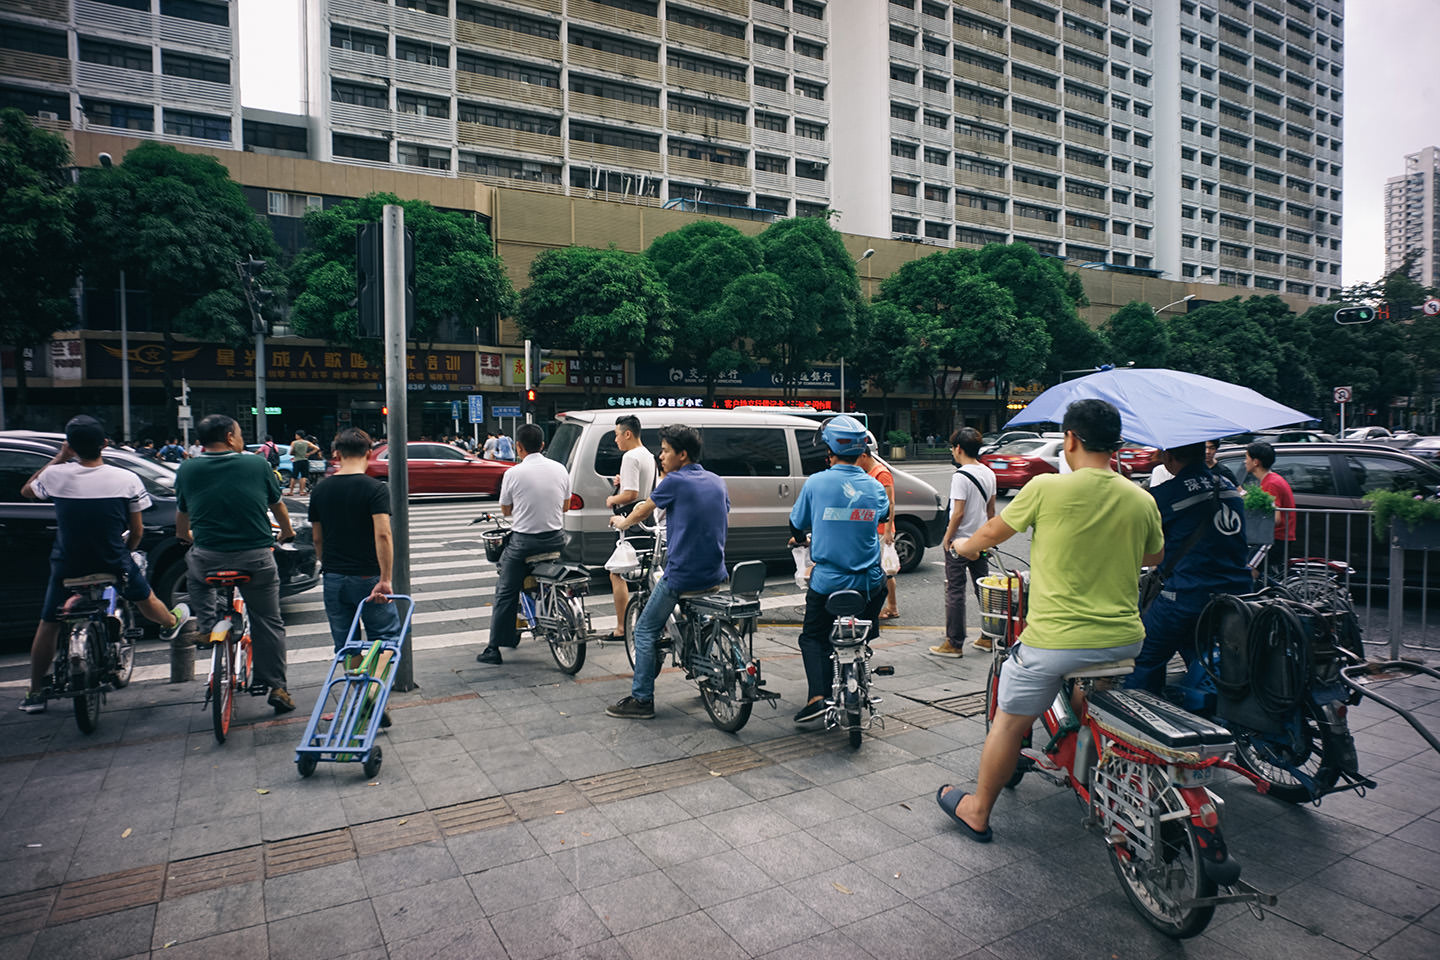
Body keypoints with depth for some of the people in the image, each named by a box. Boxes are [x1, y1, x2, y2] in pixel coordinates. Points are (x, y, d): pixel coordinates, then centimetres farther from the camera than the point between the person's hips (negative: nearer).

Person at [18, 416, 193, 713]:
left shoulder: (56, 475, -12)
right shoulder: (127, 479, -13)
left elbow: (26, 491, 13)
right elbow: (136, 532, -4)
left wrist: (58, 458, 14)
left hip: (67, 566, 1)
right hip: (113, 564, 0)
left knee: (48, 625, 17)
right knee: (145, 598, 28)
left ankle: (35, 694, 25)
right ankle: (171, 623, 56)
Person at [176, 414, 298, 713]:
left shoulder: (187, 470, 3)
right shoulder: (258, 466, -1)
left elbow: (181, 516, 19)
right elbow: (278, 507, 14)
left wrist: (184, 537, 42)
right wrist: (287, 532, 34)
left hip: (208, 559, 1)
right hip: (257, 559, -1)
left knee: (193, 565, 37)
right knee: (268, 623, 10)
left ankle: (206, 624, 25)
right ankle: (277, 687, 12)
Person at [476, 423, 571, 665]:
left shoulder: (514, 473, -9)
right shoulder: (560, 469, 2)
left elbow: (505, 510, 4)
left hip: (523, 541, -4)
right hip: (556, 539, 4)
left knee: (506, 593, 4)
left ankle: (494, 649, 6)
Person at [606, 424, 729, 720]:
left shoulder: (675, 481, -8)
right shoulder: (718, 482, 9)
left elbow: (642, 511, 7)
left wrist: (622, 522, 28)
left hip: (682, 575, -7)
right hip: (716, 574, 7)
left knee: (645, 631, 5)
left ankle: (642, 699, 6)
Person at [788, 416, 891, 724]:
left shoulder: (815, 483, -10)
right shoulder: (875, 487, -2)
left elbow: (797, 523, 3)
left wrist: (798, 538, 27)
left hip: (827, 581, -2)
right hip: (868, 581, 2)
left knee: (814, 637, 14)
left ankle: (817, 696, -2)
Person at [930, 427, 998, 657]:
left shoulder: (961, 476, -18)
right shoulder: (989, 473, 7)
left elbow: (958, 513, -20)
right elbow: (991, 509, 14)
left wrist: (947, 537, -10)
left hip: (959, 542, -8)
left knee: (955, 591, -1)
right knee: (983, 588, 15)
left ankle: (954, 643, 3)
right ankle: (989, 637, 23)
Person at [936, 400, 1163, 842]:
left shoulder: (1047, 487, -12)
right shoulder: (1143, 501, 1)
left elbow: (994, 531, 3)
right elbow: (1155, 556, 20)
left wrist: (965, 546, 24)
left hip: (1056, 638, -5)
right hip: (1126, 640, 5)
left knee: (1009, 722, 12)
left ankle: (977, 812, 26)